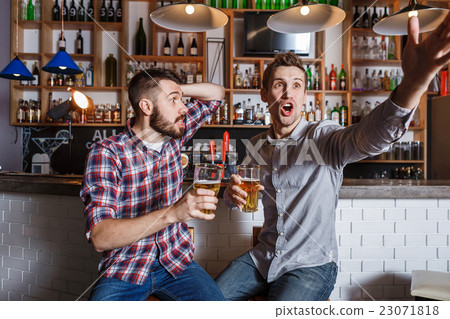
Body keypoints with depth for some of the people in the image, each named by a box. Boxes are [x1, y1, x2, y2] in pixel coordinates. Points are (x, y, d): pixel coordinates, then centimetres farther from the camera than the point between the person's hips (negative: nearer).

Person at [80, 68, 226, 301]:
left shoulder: (173, 135, 3)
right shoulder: (106, 153, -13)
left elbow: (217, 93, 16)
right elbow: (99, 237, -23)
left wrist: (175, 89, -1)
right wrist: (172, 213, -35)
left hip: (177, 261, 4)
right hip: (124, 271, -3)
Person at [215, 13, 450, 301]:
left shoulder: (324, 137, -13)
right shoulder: (258, 146, 3)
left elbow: (369, 136, -35)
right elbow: (239, 196, 12)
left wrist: (413, 84, -54)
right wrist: (233, 194, -14)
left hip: (311, 264, -4)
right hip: (264, 257, 5)